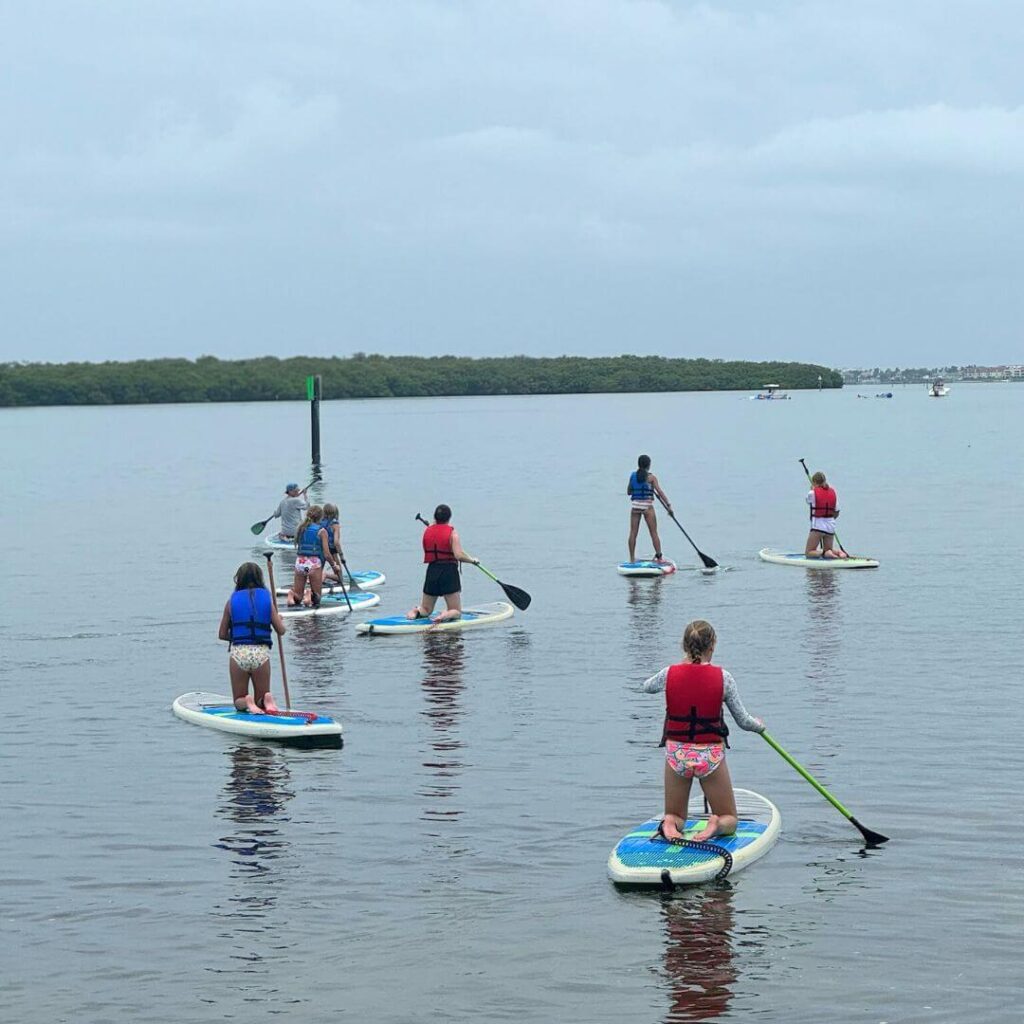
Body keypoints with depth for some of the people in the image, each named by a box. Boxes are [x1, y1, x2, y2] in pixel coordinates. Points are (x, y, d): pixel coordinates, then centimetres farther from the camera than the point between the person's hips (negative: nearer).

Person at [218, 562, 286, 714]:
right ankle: (266, 701, -18)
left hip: (238, 652, 0)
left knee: (239, 701, 15)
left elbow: (222, 634, 7)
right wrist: (277, 615, 22)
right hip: (261, 653, 0)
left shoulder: (232, 600, 5)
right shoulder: (266, 598, 5)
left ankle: (247, 702, -19)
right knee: (260, 700, 17)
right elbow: (281, 631, 2)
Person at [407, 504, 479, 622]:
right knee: (456, 612, 6)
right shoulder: (452, 532, -8)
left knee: (425, 609, 19)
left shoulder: (427, 531, 5)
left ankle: (415, 612, -15)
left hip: (431, 572, 4)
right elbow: (459, 555, -18)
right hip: (449, 572, -4)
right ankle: (446, 615, -28)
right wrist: (473, 560, -1)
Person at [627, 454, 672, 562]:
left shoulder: (633, 475, 6)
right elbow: (659, 491, -11)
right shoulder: (651, 477, -5)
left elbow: (628, 492, 13)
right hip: (647, 506, -3)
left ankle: (632, 559, 8)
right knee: (654, 533, 1)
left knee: (633, 533, 7)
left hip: (635, 506, 3)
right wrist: (668, 505, -11)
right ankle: (659, 558, 0)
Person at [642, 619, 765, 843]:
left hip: (677, 754, 1)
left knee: (675, 817, 20)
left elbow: (647, 687, 18)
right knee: (729, 820, 15)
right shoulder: (722, 677, -11)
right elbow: (743, 721, -2)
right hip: (711, 755, -1)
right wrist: (759, 725, 21)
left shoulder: (669, 674, -7)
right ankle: (716, 825, -20)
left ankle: (670, 824, -15)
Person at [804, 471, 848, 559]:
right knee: (828, 550, 22)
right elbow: (836, 513, 8)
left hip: (818, 526, -5)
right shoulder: (833, 493, 5)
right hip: (831, 526, 5)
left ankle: (825, 553, -23)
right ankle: (839, 552, -9)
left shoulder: (812, 493, -9)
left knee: (808, 553, 2)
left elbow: (808, 501, 14)